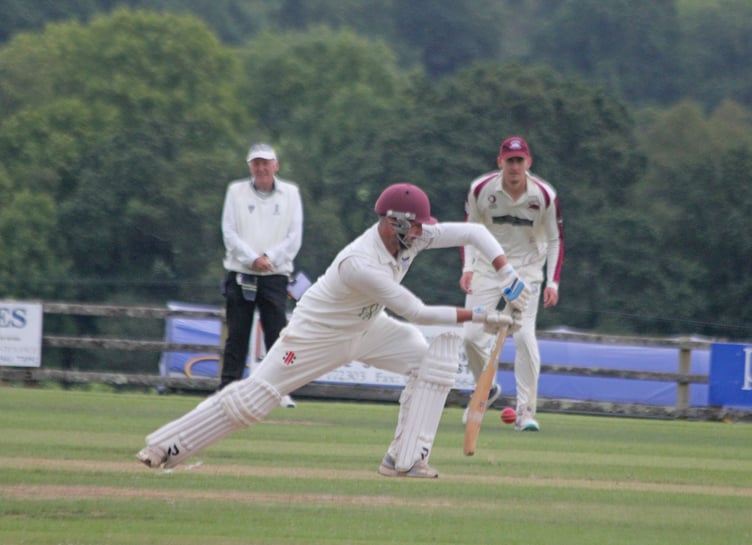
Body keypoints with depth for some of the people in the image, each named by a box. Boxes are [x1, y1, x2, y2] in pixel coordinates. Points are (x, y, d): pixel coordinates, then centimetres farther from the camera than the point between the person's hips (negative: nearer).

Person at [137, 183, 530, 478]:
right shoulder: (361, 263, -37)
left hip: (366, 328, 7)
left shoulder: (410, 238, -16)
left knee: (435, 357, -11)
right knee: (252, 399, -7)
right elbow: (416, 312, -32)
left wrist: (509, 278, -23)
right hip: (319, 332, -7)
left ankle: (404, 459, -11)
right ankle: (165, 446, 8)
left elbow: (472, 232, -12)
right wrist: (478, 317, -30)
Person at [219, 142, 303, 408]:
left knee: (277, 334, -5)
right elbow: (229, 232, -1)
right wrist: (252, 259, -13)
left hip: (275, 276, 0)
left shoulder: (290, 194, 7)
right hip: (240, 275, 0)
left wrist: (270, 258, -12)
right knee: (237, 335, 0)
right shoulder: (236, 192, 7)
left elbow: (294, 237, 1)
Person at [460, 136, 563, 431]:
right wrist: (468, 267, -10)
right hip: (487, 269, 2)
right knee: (471, 335, -5)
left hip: (526, 270, -2)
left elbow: (555, 240, -4)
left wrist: (552, 282, -12)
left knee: (524, 336, -16)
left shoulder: (544, 195, -15)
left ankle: (525, 411, -8)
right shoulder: (480, 190, -12)